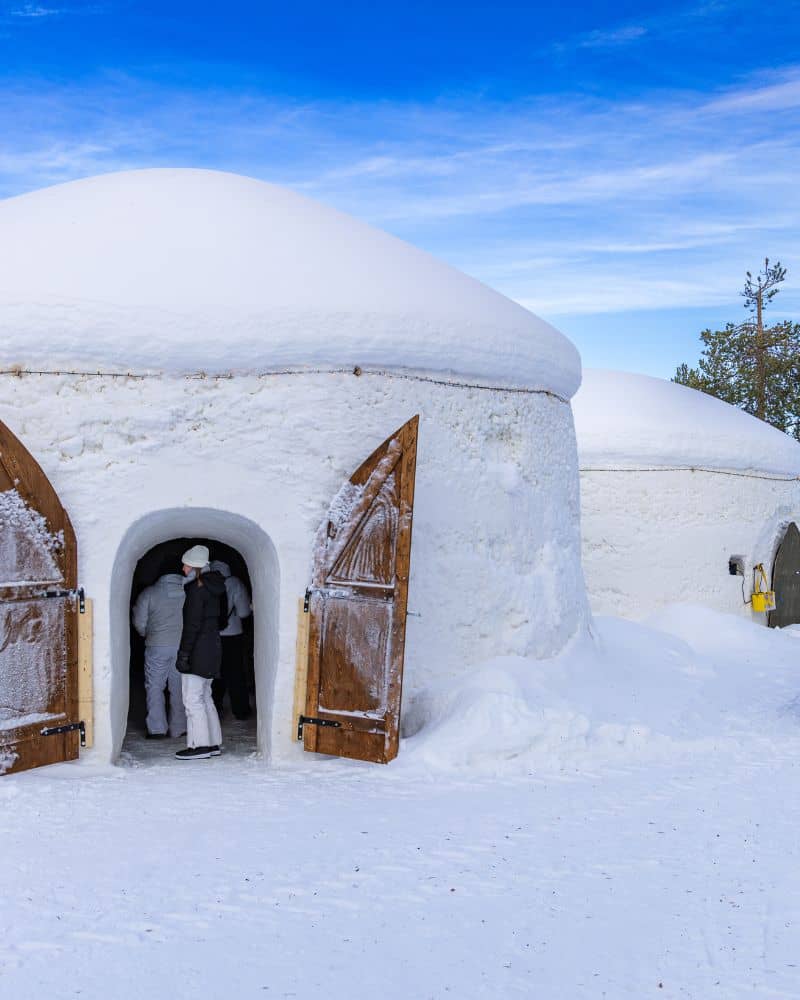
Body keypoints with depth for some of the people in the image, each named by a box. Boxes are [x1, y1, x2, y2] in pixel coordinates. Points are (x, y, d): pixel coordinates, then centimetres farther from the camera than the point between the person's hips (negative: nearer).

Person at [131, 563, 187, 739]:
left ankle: (157, 728, 1)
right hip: (183, 646, 2)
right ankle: (178, 727, 14)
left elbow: (139, 622, 1)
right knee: (179, 688, 9)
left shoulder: (149, 593, 0)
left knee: (155, 687, 6)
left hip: (157, 646, -1)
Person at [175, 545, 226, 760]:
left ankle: (200, 745, -3)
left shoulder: (197, 588, -14)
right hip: (213, 645, 10)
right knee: (205, 697, 15)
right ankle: (213, 744, 18)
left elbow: (193, 624, -18)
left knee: (193, 698, -5)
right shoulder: (213, 586, 13)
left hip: (199, 648, -10)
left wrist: (183, 653, -17)